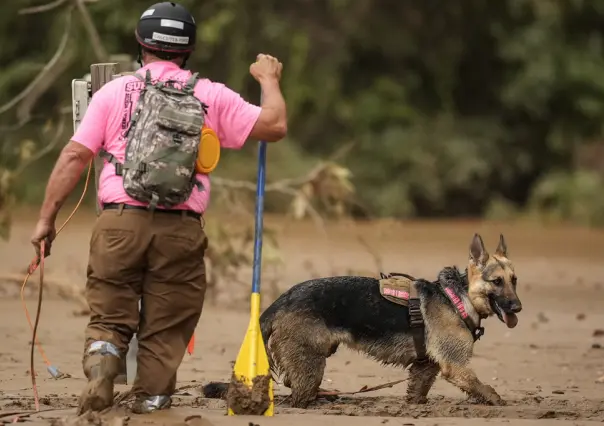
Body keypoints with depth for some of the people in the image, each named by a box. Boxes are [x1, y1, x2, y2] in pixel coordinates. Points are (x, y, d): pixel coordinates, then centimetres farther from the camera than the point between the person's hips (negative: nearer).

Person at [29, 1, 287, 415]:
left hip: (120, 222, 0)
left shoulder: (113, 92, 8)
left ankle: (101, 365, -19)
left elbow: (74, 156, 3)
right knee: (165, 333, 9)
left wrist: (47, 219, 6)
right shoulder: (211, 96, 7)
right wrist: (269, 80, 23)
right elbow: (274, 126, 5)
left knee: (109, 318, 9)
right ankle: (150, 407, 6)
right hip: (180, 229, 0)